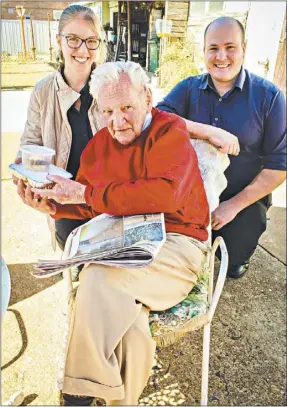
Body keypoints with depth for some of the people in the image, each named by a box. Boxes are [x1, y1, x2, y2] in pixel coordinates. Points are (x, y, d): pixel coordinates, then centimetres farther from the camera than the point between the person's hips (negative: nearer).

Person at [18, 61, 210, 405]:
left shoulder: (171, 131, -5)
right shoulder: (99, 145, 12)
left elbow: (164, 194, -23)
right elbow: (86, 206, 17)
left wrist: (87, 193, -20)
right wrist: (51, 206, -6)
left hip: (175, 242, -4)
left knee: (99, 277, -28)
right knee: (129, 325, -25)